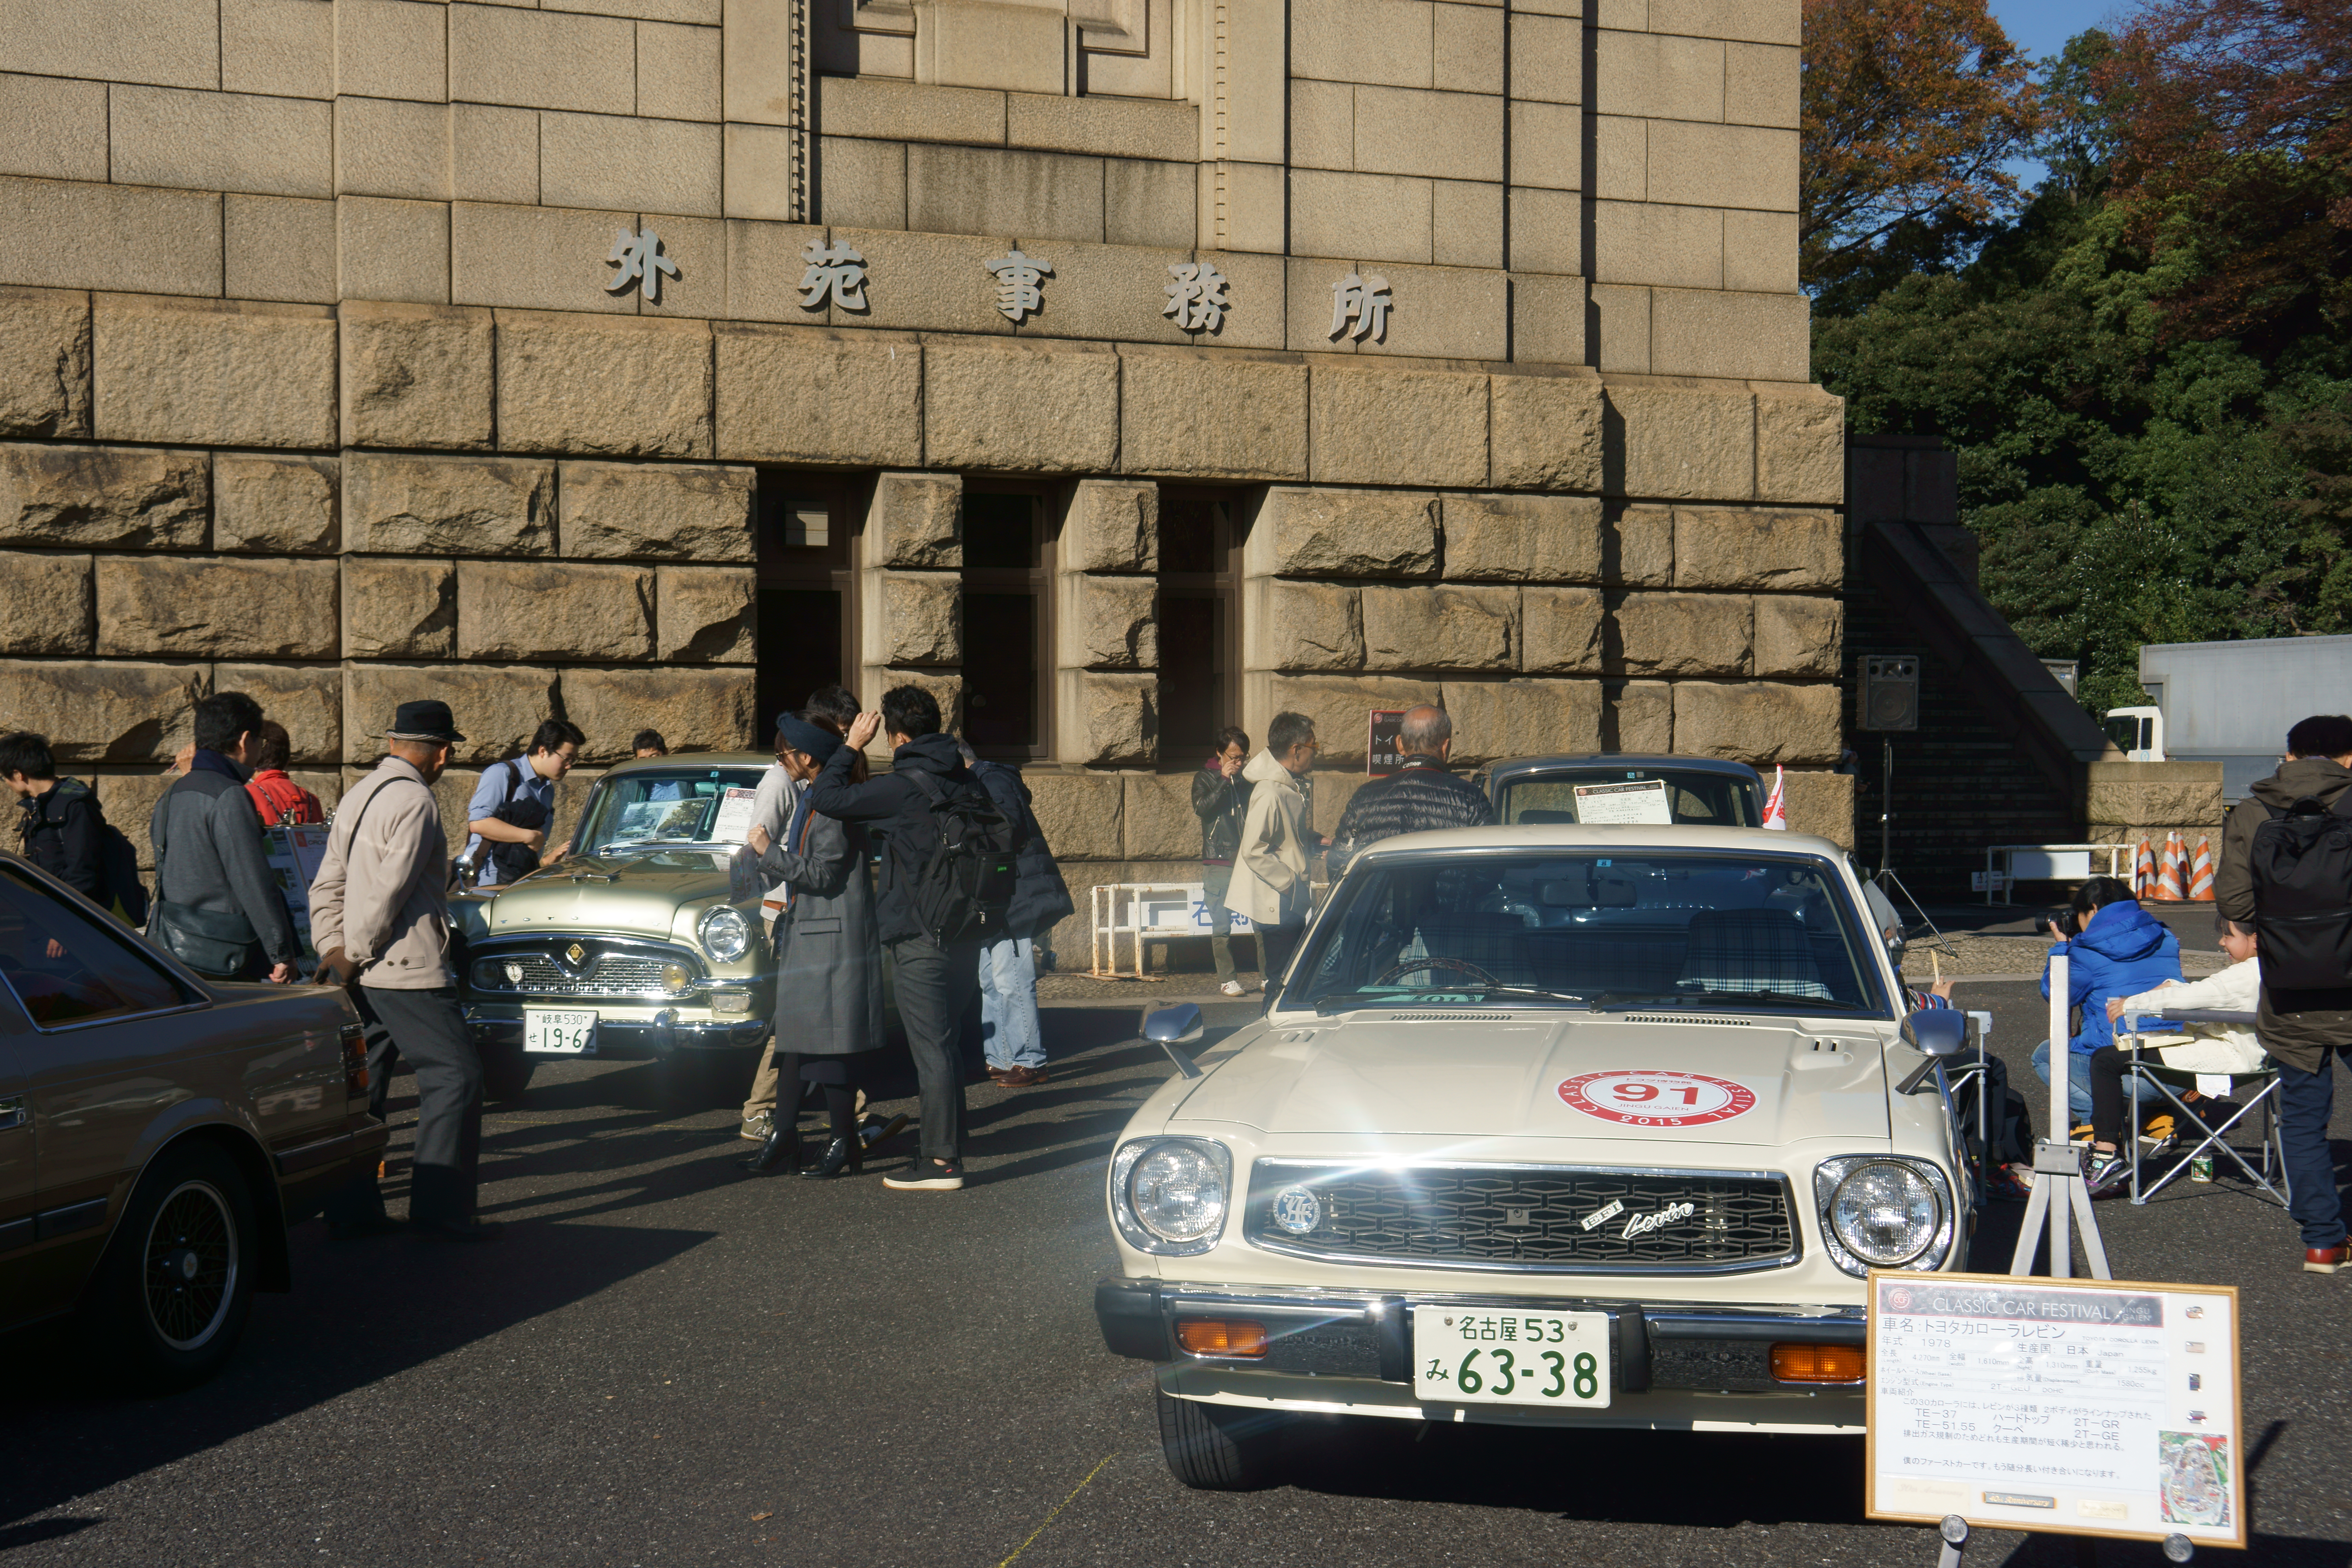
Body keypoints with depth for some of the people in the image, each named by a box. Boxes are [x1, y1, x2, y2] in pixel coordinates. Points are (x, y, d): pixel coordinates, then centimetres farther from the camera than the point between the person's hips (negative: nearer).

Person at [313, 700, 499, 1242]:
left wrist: (333, 948, 6)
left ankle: (350, 1208, 13)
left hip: (363, 973, 9)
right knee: (454, 1076, -3)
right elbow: (389, 892, -18)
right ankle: (441, 1208, -5)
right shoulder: (415, 802, -14)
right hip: (408, 972, -9)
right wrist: (353, 955, -11)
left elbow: (327, 885, 14)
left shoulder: (358, 795, 15)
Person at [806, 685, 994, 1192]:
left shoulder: (902, 788, -15)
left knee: (931, 1049, -5)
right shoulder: (967, 783, 8)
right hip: (965, 935, 8)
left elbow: (826, 798, -11)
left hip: (920, 939, -8)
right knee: (945, 1045, 16)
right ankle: (950, 1147, 22)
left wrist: (852, 747, 1)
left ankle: (941, 1161, -4)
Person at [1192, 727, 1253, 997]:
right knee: (1222, 925, -2)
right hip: (1219, 862, -2)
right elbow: (1201, 808, -12)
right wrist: (1224, 780, -15)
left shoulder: (1248, 778, 15)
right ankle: (1226, 978, 6)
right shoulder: (1205, 778, 6)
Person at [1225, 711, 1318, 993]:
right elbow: (1254, 851, -23)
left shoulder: (1290, 788, 10)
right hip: (1276, 906, -10)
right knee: (1284, 982, -4)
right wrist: (1291, 881, -19)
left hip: (1291, 902, 10)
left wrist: (1315, 843, 9)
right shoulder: (1270, 795, -21)